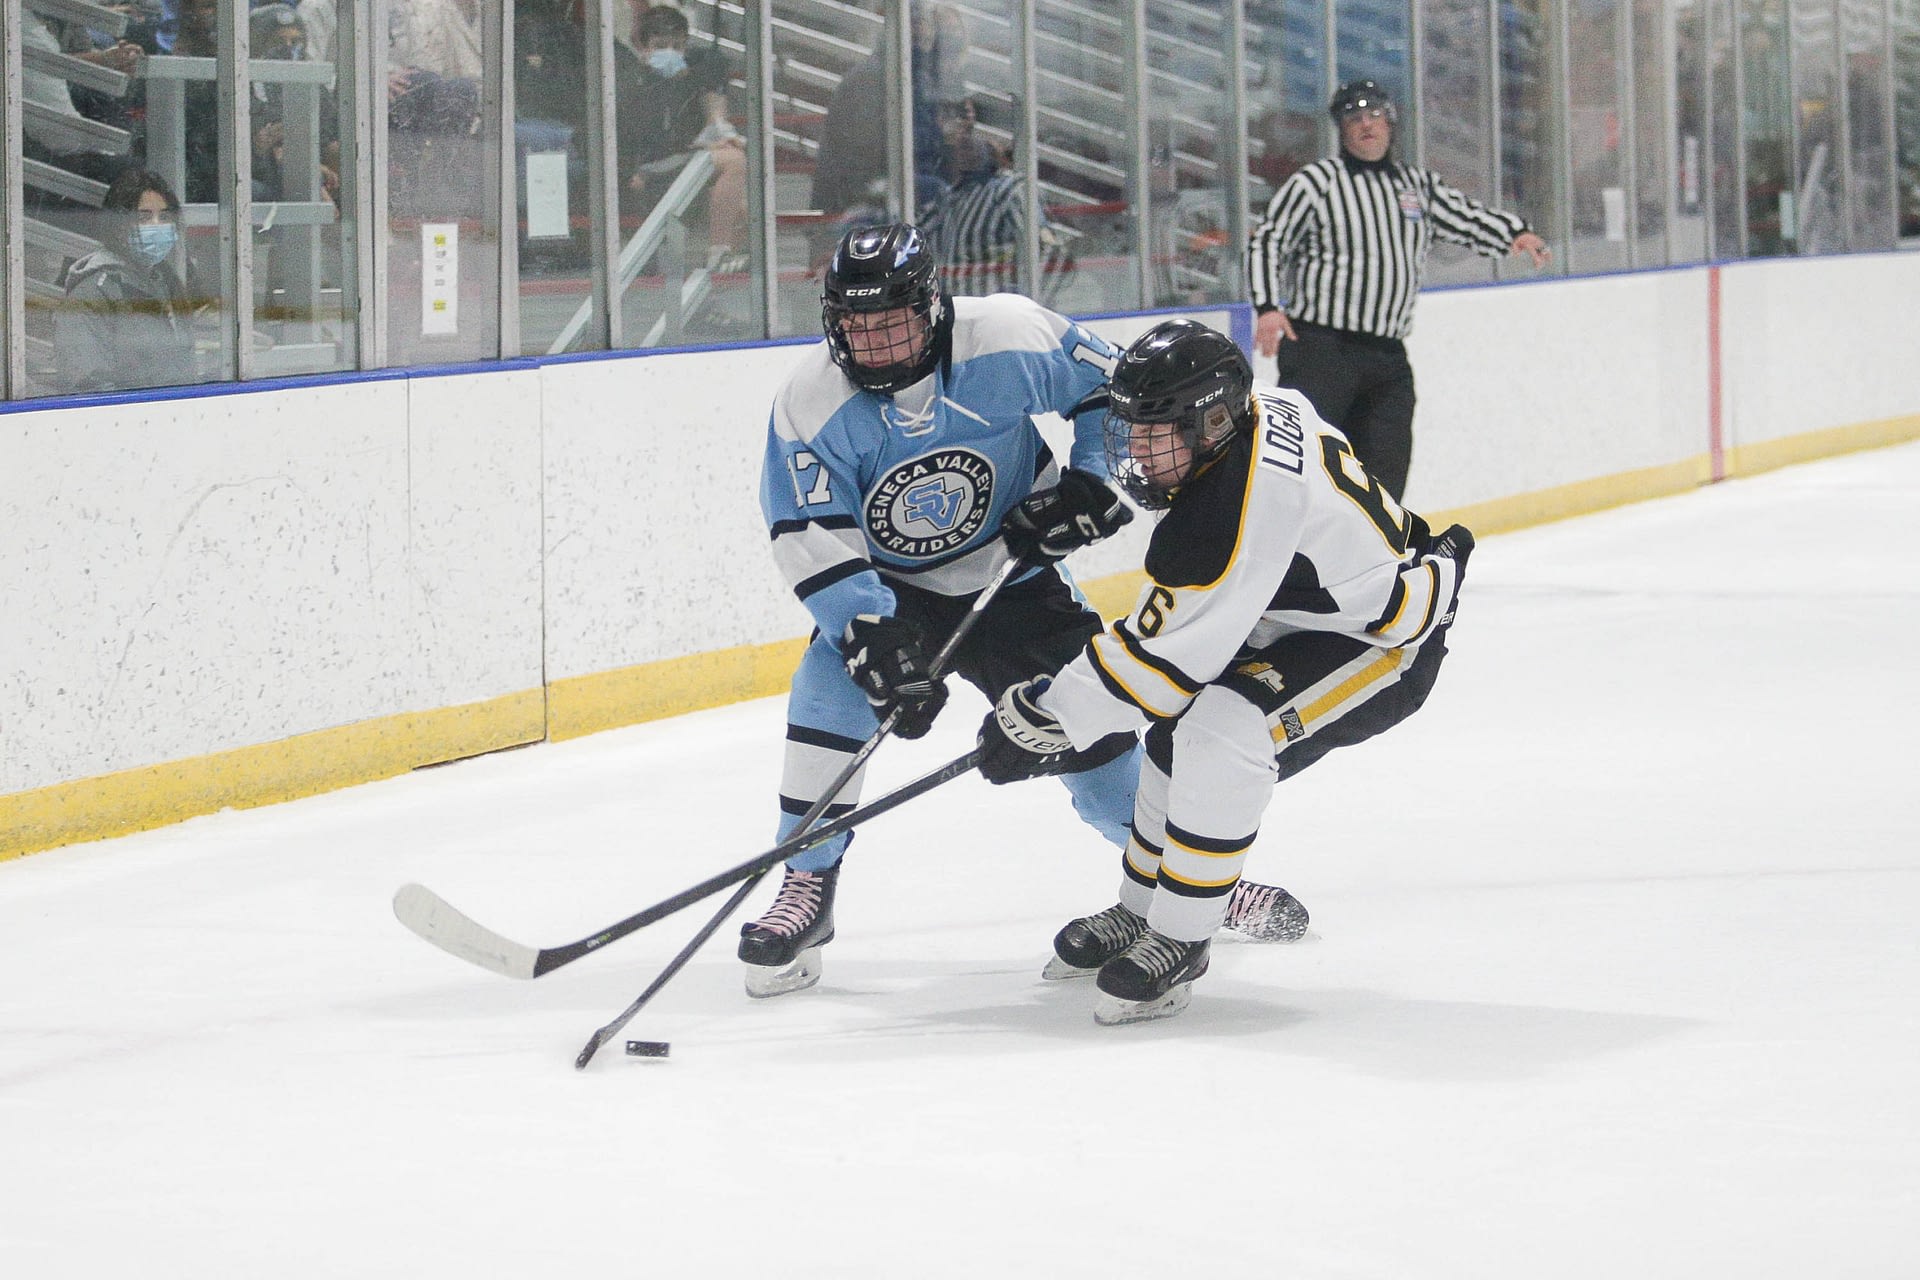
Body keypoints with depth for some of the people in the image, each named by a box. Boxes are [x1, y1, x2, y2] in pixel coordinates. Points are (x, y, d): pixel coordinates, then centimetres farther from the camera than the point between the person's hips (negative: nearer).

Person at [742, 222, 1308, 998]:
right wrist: (874, 638, -34)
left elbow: (1111, 389, -6)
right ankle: (806, 890, -17)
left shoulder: (1011, 339, -22)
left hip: (1008, 572, 1)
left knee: (1089, 724, 1)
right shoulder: (812, 403, -22)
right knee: (836, 679, -26)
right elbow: (813, 542, -24)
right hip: (883, 584, 0)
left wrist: (1092, 481, -15)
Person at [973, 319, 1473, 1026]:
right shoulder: (1263, 408, -6)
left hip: (1383, 647, -11)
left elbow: (1156, 656, -27)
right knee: (1178, 735, 14)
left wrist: (1047, 715, -18)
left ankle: (1177, 940, -17)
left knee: (1222, 734, -28)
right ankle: (1140, 911, 30)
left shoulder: (1231, 513, -33)